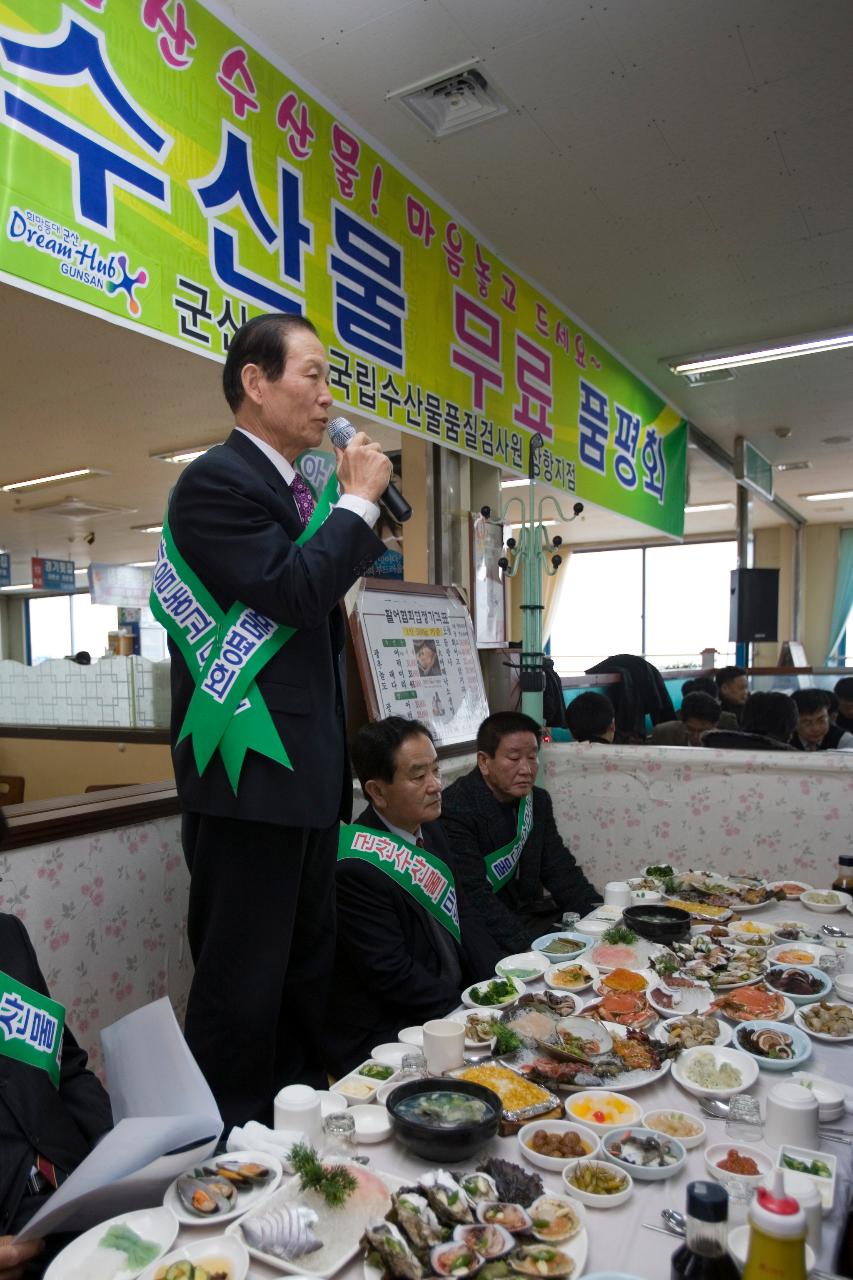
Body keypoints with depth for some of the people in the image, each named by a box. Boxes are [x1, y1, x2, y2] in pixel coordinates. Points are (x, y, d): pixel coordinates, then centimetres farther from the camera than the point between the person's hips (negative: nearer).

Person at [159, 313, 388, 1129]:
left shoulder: (293, 490, 17)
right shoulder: (217, 480, -10)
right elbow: (294, 590, -22)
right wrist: (357, 499, -12)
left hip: (305, 770, 10)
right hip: (250, 775, -10)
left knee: (305, 966, 20)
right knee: (243, 979, 1)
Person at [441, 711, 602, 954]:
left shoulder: (538, 800, 5)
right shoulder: (455, 810, -20)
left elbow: (560, 870, 7)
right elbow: (474, 898, -23)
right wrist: (530, 947, -30)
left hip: (533, 918, 7)